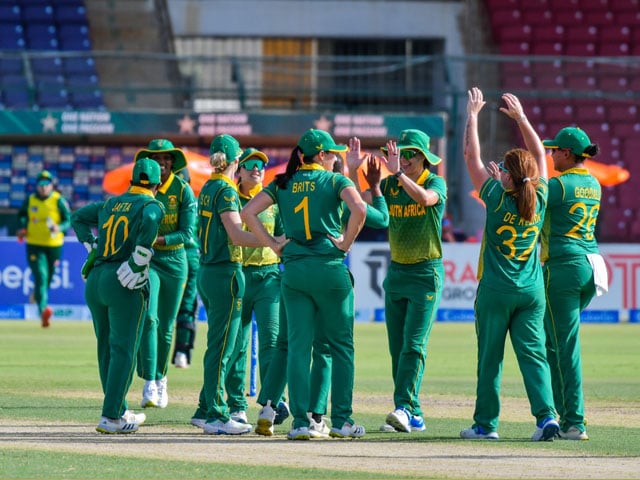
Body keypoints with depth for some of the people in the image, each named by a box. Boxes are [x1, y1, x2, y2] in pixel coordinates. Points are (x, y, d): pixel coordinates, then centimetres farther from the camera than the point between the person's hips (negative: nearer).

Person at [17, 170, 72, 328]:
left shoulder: (59, 201, -4)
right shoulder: (30, 200, 3)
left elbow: (69, 220, -6)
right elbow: (22, 215, 20)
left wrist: (59, 228, -26)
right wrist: (22, 228, 2)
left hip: (54, 245, 0)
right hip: (34, 245, 0)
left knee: (48, 278, 13)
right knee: (40, 276, -16)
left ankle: (37, 294, 47)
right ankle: (43, 309, -25)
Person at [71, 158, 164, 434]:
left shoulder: (111, 204, 18)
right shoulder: (152, 205, -1)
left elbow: (78, 217, 27)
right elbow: (149, 220, -23)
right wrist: (137, 264, -18)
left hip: (94, 280, 6)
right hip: (125, 286, -6)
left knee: (106, 348, 14)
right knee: (123, 350, -4)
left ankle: (119, 411, 22)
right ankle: (111, 417, -10)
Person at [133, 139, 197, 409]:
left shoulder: (183, 190, -6)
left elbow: (187, 234, -11)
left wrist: (158, 240, -24)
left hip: (174, 261, 0)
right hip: (146, 260, 0)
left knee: (166, 326, 7)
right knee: (148, 318, -19)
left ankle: (161, 379, 28)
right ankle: (149, 383, -23)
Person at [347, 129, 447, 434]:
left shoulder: (436, 183, -7)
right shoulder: (390, 184, 6)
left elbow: (424, 198, -30)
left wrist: (399, 172, -38)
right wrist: (353, 173, -17)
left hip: (426, 273, -6)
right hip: (396, 270, 6)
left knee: (414, 344, -13)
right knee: (397, 347, 5)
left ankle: (404, 407, -20)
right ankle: (414, 416, 9)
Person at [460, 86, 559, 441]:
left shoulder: (497, 198, -11)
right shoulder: (539, 199, -1)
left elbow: (471, 157, -3)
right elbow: (539, 154, 14)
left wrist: (472, 115, 6)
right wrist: (521, 117, 21)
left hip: (496, 290, -3)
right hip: (532, 291, 3)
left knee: (490, 357, 4)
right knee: (533, 354, 1)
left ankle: (485, 423, 9)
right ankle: (546, 415, -14)